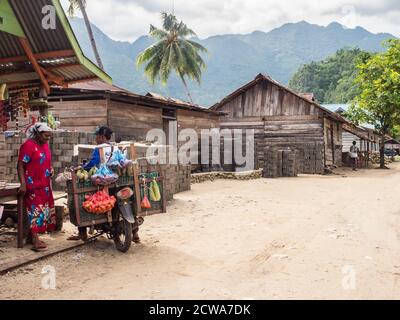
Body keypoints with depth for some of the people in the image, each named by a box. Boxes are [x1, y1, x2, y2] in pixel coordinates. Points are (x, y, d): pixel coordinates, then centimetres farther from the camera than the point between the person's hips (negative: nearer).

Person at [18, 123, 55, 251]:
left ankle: (31, 236, 22)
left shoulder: (45, 145, 10)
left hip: (44, 184, 8)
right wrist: (23, 184, -20)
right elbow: (20, 165, -15)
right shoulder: (28, 145, -13)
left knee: (44, 209, 10)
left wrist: (50, 169, 3)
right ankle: (35, 240, -7)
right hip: (32, 185, -8)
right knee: (36, 210, -10)